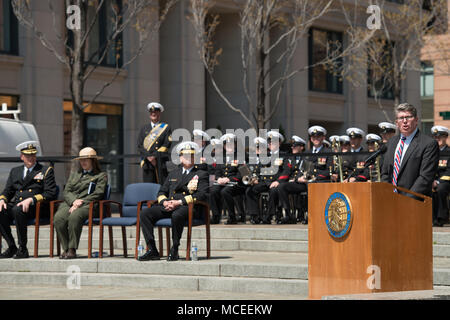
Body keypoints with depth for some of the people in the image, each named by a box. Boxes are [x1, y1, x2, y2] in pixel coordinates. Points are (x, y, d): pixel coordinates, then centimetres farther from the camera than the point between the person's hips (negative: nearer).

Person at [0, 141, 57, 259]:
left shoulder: (46, 171, 10)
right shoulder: (15, 171, 25)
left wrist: (31, 199, -16)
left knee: (18, 210, -37)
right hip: (15, 204, 5)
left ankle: (22, 249, -28)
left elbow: (51, 194, -1)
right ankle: (11, 247, -15)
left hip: (35, 206, -5)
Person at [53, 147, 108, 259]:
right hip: (70, 203, 4)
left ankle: (72, 250, -35)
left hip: (88, 205, -4)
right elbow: (66, 191, 18)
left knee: (74, 216, -38)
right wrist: (74, 201, -5)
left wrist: (80, 203, -12)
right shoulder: (74, 173, 29)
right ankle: (65, 249, -26)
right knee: (58, 217, -30)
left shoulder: (101, 175, 14)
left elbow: (97, 194, 0)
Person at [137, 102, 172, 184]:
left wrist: (155, 156, -11)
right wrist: (148, 157, -8)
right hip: (147, 163, 2)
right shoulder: (144, 129, 17)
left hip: (161, 163, -2)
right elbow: (140, 146, 8)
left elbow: (166, 145, -2)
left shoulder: (166, 128, 9)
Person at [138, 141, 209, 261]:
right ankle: (152, 250, -18)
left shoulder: (201, 174, 11)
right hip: (169, 206, 5)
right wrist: (164, 202, -3)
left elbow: (202, 195, -5)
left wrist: (180, 202, -15)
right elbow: (162, 192, 24)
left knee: (177, 215, -41)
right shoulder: (173, 174, 27)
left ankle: (174, 250, -28)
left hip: (188, 207, -5)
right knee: (145, 213, -17)